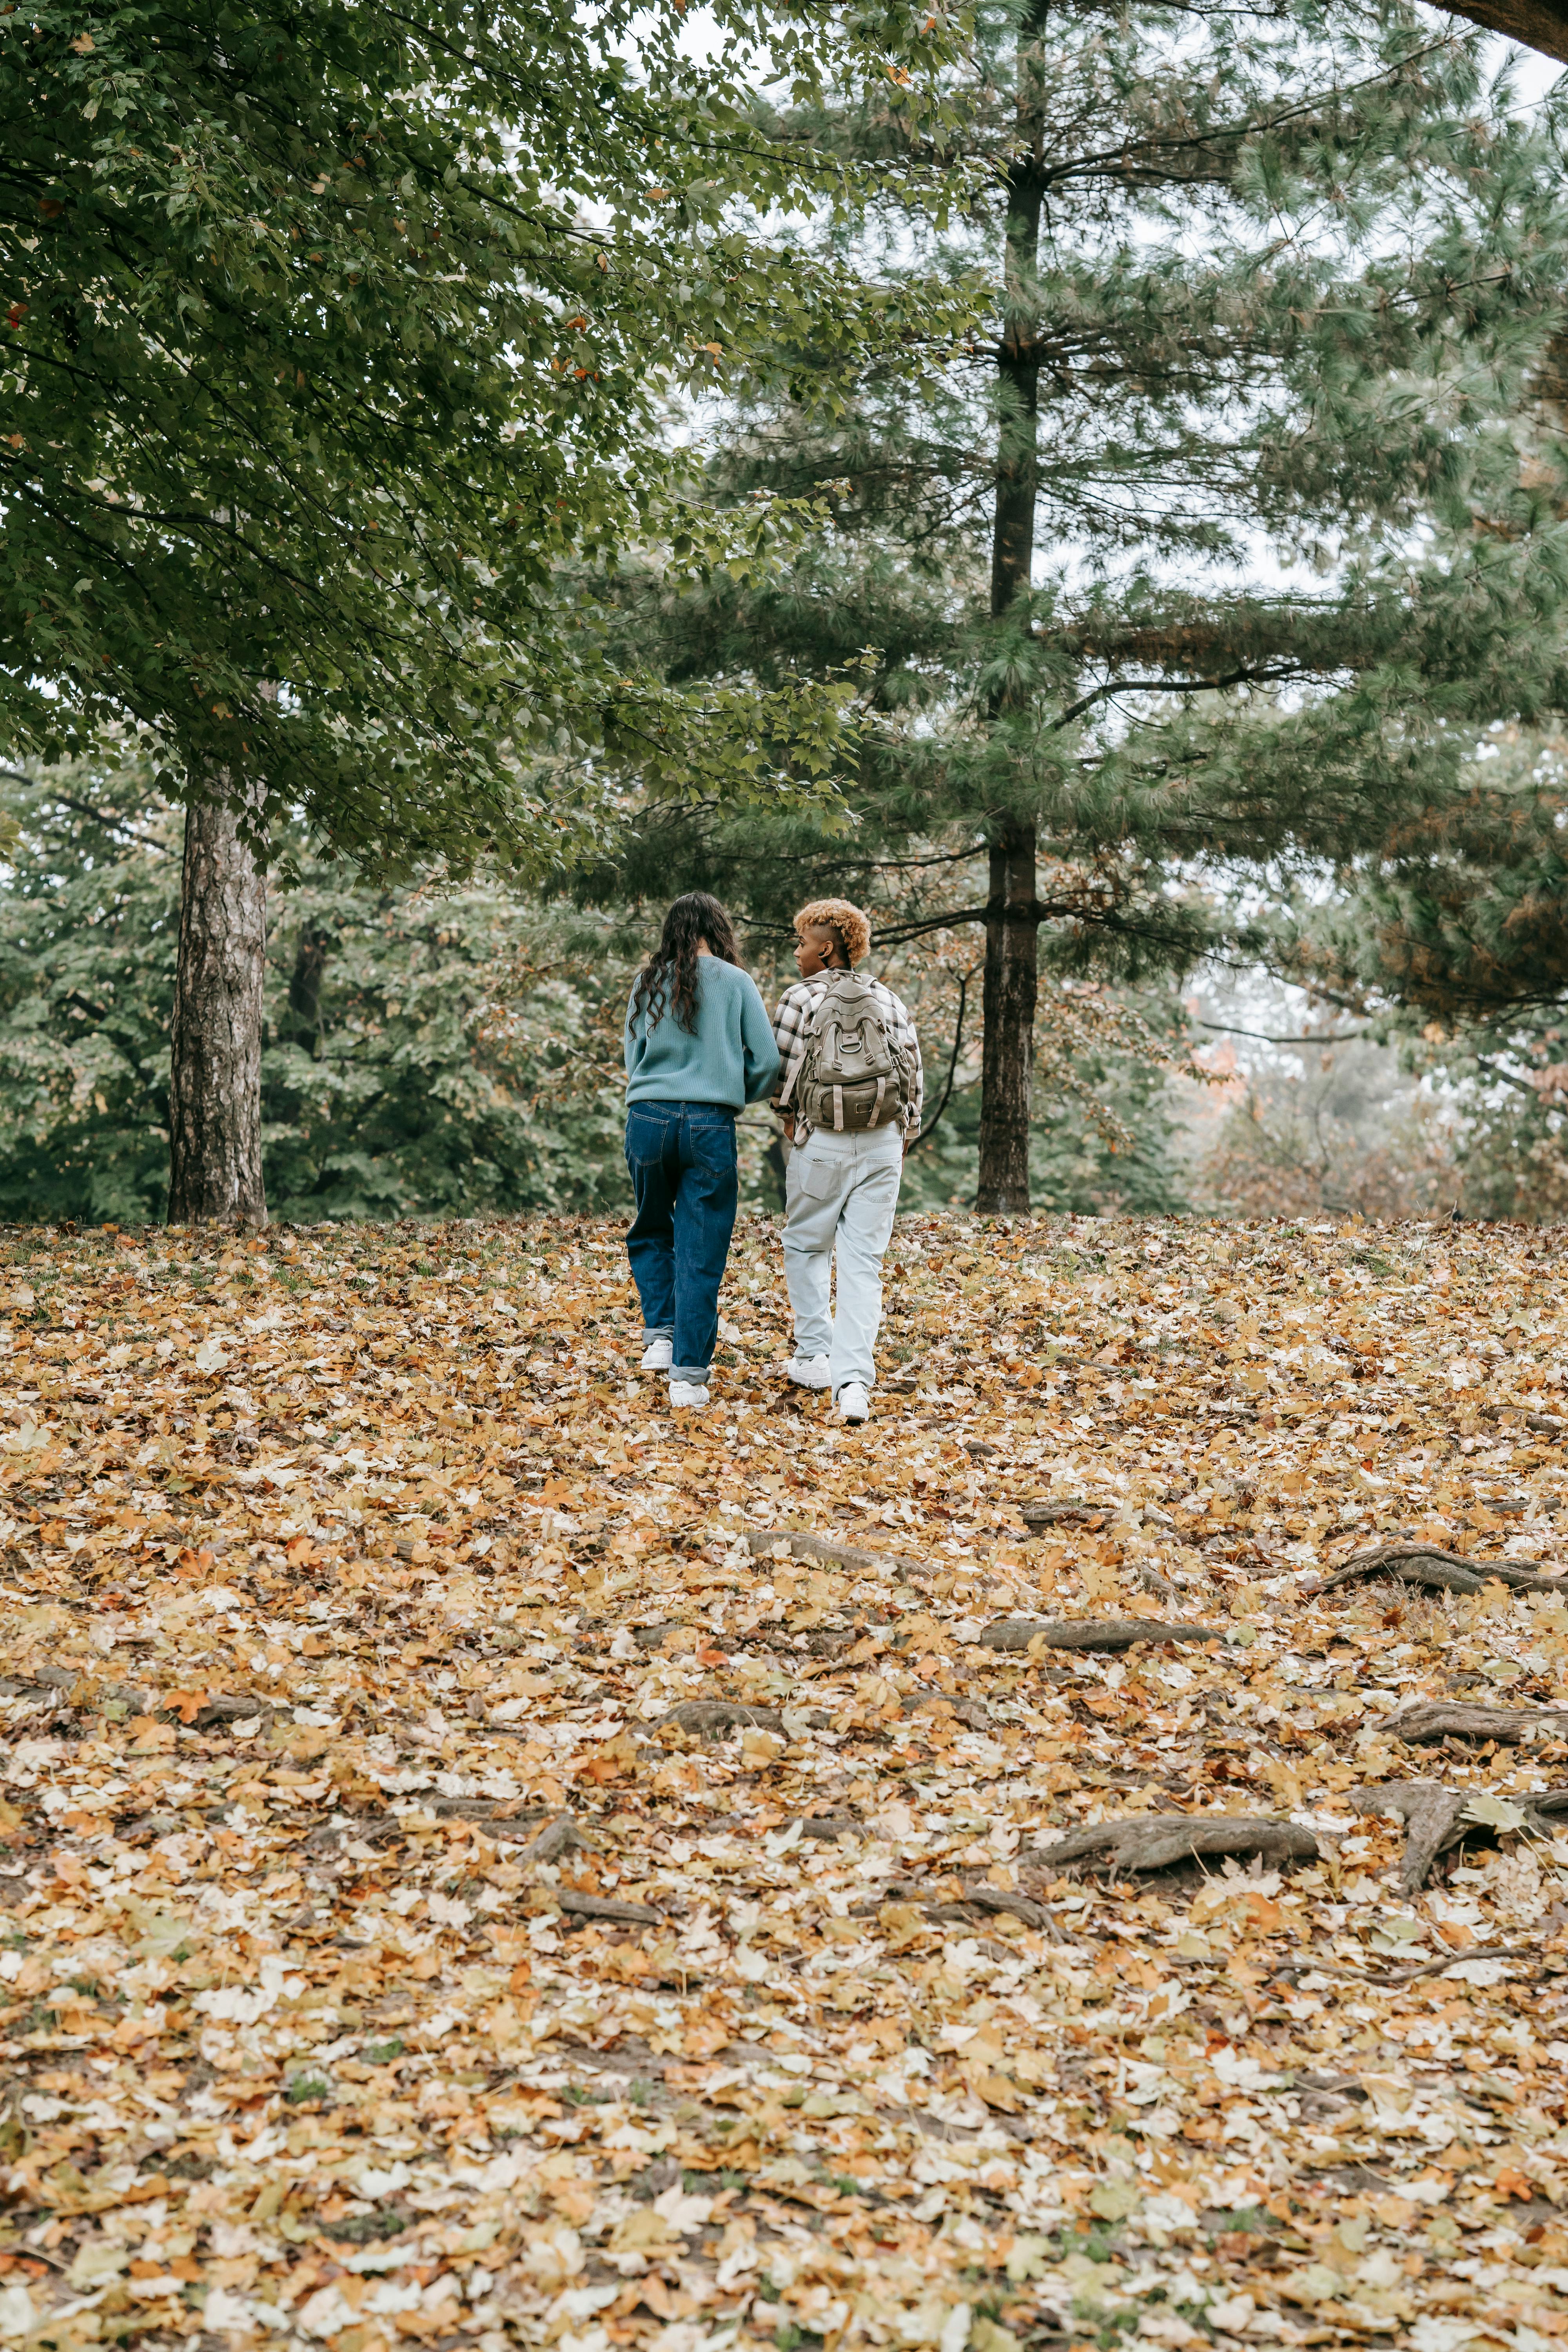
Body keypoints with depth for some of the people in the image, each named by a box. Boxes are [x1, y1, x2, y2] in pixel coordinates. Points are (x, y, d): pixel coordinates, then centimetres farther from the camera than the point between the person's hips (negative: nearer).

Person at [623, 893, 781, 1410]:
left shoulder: (648, 984, 9)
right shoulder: (735, 982, 2)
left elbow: (633, 1058, 14)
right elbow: (767, 1060, -1)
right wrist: (741, 1095, 18)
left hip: (647, 1116, 2)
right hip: (710, 1124, -2)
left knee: (651, 1232, 24)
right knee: (701, 1255, 2)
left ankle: (660, 1334, 8)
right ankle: (689, 1375, 1)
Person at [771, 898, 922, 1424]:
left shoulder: (801, 998, -4)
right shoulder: (888, 1000, 8)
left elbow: (783, 1066, -6)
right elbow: (913, 1070, 7)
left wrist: (789, 1117, 12)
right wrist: (904, 1137, 15)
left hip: (820, 1144, -3)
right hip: (883, 1145, 3)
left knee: (806, 1245, 19)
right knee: (863, 1262, 2)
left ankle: (815, 1356, 19)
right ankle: (854, 1380, -9)